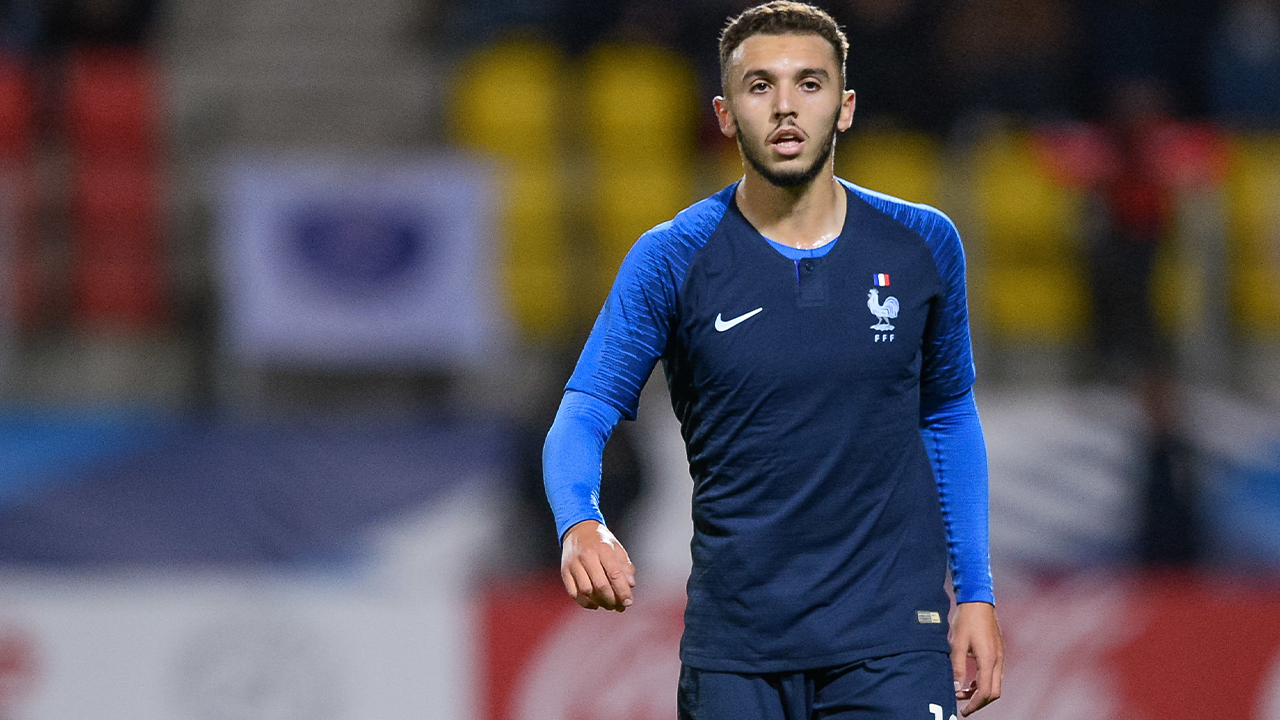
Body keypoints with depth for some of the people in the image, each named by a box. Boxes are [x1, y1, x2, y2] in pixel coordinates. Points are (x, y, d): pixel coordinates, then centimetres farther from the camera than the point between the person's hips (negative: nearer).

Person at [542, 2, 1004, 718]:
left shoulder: (923, 245, 3)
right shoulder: (671, 259, -4)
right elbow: (583, 415, -8)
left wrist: (976, 593, 11)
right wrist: (580, 524, -29)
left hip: (891, 640, 0)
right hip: (733, 650, 0)